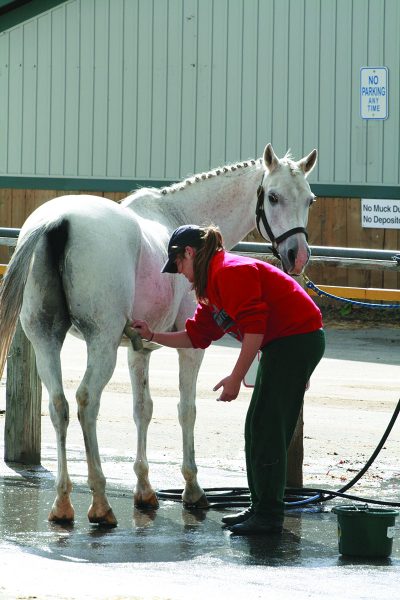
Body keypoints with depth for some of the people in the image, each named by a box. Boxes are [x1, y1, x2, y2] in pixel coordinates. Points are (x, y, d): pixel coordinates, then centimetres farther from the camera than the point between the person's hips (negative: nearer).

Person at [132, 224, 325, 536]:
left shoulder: (230, 271, -16)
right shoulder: (213, 285, 18)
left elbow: (253, 325, -23)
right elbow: (196, 335, 22)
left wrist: (236, 378, -21)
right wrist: (152, 336, 16)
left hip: (297, 338, -11)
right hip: (281, 344, 11)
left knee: (266, 426, -10)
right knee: (258, 427, 13)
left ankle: (269, 515, -8)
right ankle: (260, 507, 20)